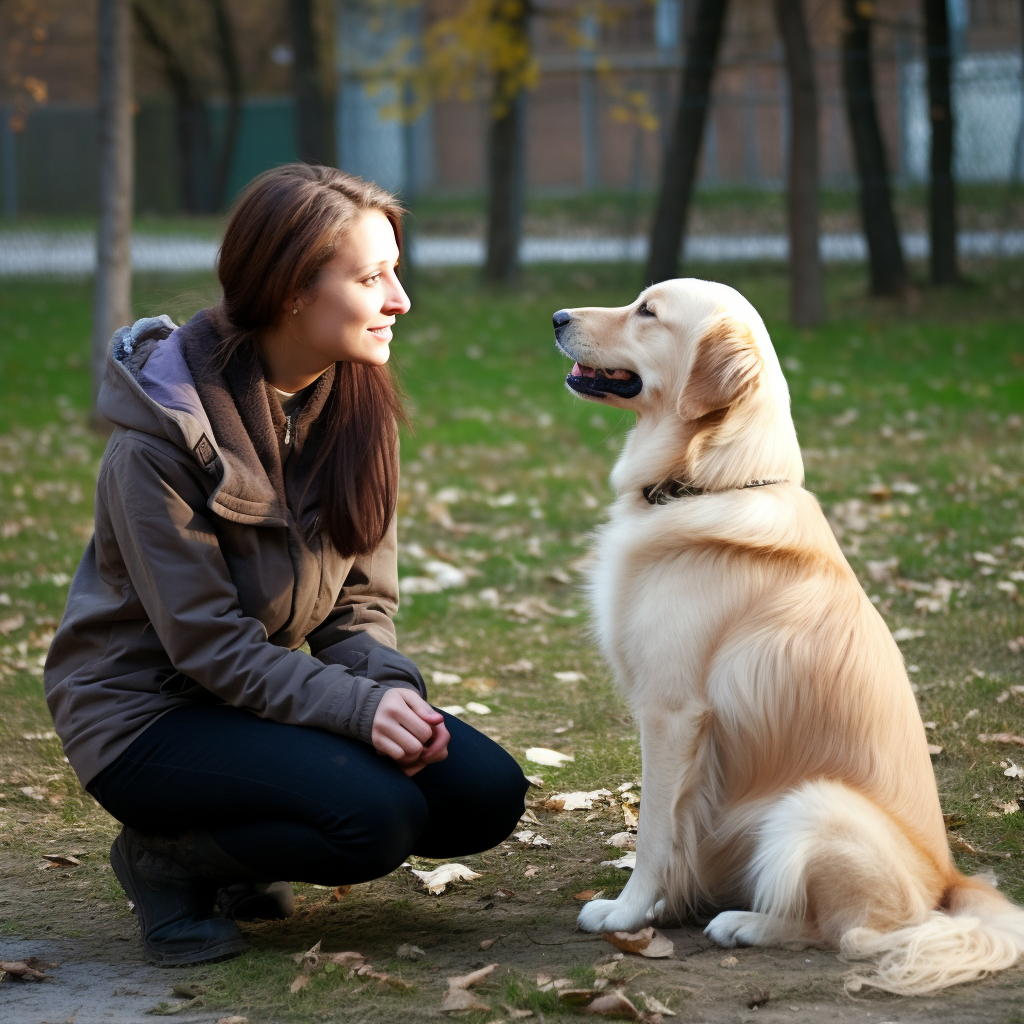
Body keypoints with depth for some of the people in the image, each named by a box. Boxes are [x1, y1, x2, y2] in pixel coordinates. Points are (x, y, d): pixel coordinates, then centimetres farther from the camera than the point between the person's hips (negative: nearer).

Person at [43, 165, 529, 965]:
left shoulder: (357, 404, 0)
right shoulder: (160, 441, -22)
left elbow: (360, 600, 2)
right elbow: (208, 642, -22)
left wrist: (393, 687, -19)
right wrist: (357, 705, -32)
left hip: (277, 684, 8)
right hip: (147, 712, -7)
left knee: (488, 794, -8)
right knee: (377, 815, -29)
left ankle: (239, 855, 9)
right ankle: (168, 857, -3)